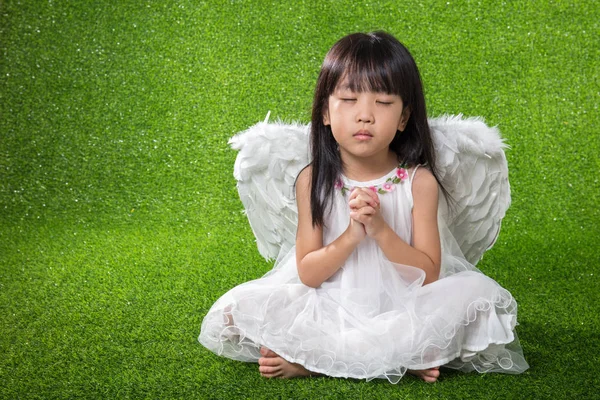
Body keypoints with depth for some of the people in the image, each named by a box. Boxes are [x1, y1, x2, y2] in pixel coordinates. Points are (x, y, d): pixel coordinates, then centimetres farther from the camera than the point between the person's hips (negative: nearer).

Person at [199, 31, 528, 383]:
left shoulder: (418, 181, -8)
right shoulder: (313, 181, -7)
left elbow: (428, 275, -10)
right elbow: (307, 273, -7)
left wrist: (380, 230, -24)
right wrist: (351, 237, -23)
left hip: (400, 308, 0)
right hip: (329, 307, 0)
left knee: (478, 293, -26)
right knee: (238, 308, -21)